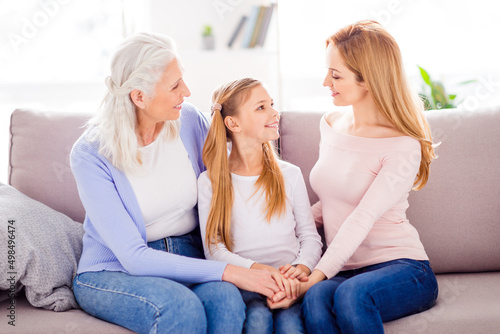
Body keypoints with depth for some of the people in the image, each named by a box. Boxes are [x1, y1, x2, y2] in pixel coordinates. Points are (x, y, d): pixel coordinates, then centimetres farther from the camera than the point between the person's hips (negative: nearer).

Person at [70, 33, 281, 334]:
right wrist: (228, 271, -27)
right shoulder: (91, 154, -17)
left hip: (188, 258, 4)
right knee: (181, 307, -35)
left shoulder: (190, 120, -5)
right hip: (112, 272, -3)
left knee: (225, 298, -30)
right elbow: (133, 257, -21)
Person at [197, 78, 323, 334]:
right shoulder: (210, 182, 5)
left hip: (288, 281, 1)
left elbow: (310, 236, 12)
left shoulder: (290, 175, 13)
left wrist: (302, 268, -10)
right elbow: (214, 249, -2)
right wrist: (260, 269, -19)